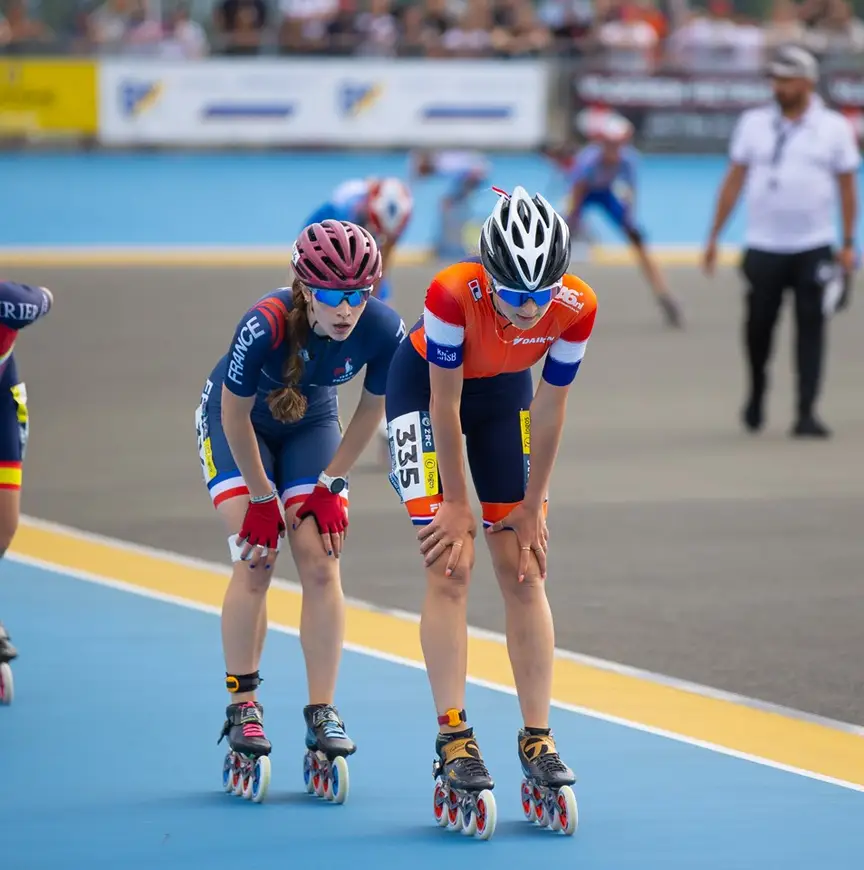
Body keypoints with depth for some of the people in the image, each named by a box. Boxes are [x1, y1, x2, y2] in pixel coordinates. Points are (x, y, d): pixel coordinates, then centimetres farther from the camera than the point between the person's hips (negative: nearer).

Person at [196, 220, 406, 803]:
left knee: (321, 564, -9)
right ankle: (243, 710, -7)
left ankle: (323, 714, -5)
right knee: (255, 561, -15)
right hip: (237, 424, -3)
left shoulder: (385, 330, -28)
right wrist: (262, 497, -14)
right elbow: (236, 415, -22)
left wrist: (329, 486, -7)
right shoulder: (265, 327, -38)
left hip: (310, 423, 3)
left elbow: (372, 410, -8)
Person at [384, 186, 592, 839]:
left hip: (505, 391, 3)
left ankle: (539, 744, 3)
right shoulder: (454, 294, -38)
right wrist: (457, 504, -18)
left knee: (523, 571, -1)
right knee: (451, 566, -12)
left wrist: (530, 508, -7)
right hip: (425, 386, -3)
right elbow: (445, 407, -26)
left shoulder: (577, 308, -29)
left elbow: (549, 411, -15)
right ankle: (454, 743, -11)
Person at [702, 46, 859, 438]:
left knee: (811, 328, -4)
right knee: (758, 326, 4)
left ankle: (806, 413, -2)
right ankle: (756, 393, 29)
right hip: (763, 246, 1)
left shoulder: (834, 127, 1)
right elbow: (734, 180, 6)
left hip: (813, 248, -1)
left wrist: (848, 244, -2)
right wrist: (714, 237, 3)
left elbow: (847, 187, 3)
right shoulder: (753, 123, 4)